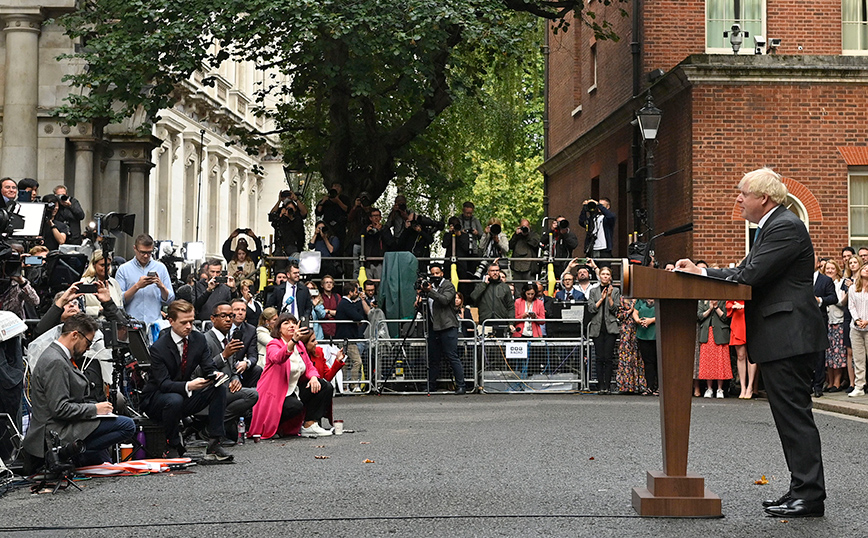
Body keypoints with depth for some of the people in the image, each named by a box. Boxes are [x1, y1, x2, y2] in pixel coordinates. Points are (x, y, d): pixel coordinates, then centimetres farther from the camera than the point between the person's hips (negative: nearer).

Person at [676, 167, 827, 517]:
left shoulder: (786, 227, -14)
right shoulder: (772, 227, 20)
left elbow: (750, 276, -20)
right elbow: (746, 273, 18)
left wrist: (700, 277, -9)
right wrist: (701, 272, 7)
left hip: (788, 337, -11)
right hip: (779, 338, 11)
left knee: (795, 415, -9)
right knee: (790, 416, 12)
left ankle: (810, 496, -6)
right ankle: (802, 489, 17)